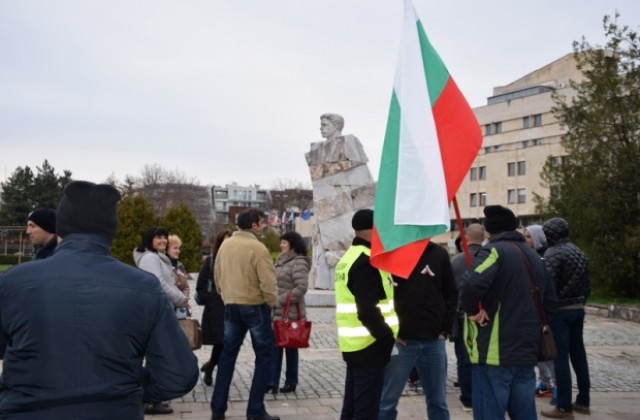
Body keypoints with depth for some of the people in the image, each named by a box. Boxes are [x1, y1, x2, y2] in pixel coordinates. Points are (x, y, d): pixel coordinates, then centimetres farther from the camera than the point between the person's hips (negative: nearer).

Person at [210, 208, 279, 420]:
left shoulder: (225, 245, 5)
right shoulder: (257, 248, -17)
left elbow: (217, 275, 11)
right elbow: (268, 282, -19)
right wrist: (271, 303, -3)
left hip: (230, 306, 7)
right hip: (255, 306, -6)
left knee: (227, 356, 14)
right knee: (264, 357, 5)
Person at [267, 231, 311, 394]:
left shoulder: (298, 263, -12)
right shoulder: (282, 261, 16)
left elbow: (302, 287, -21)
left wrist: (281, 301, -20)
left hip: (290, 313, -8)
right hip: (277, 312, 8)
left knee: (290, 347, 0)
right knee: (275, 346, 7)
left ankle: (291, 382, 9)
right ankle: (272, 381, 11)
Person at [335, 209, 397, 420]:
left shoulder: (349, 258, 14)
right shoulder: (366, 262, -18)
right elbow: (367, 311, -25)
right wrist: (389, 337, -15)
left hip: (353, 344, 10)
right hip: (369, 346, -10)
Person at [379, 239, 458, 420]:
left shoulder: (439, 254, 7)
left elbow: (451, 293, 10)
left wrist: (445, 330, 2)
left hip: (434, 341, 4)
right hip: (400, 341, -3)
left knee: (438, 402, 13)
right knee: (387, 402, 2)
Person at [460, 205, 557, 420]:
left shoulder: (495, 250, -9)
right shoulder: (533, 256, 16)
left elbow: (471, 285, -28)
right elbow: (550, 302, 21)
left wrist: (472, 310, -12)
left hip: (495, 353, -8)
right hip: (526, 352, 8)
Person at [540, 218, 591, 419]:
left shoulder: (553, 253, -14)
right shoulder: (578, 251, 12)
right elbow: (586, 283, 15)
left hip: (559, 311, -8)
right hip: (578, 309, 8)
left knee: (560, 358, -5)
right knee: (578, 355, 14)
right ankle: (583, 401, 22)